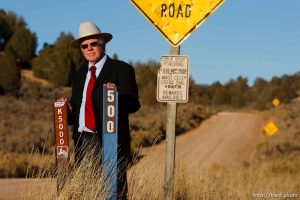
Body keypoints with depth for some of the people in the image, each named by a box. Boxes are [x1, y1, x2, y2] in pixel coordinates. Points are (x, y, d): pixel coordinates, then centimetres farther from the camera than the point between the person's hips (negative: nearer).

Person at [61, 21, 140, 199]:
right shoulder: (79, 75, 20)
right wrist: (68, 110, 1)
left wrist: (117, 96, -26)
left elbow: (133, 104, -7)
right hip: (83, 141, 5)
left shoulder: (121, 69, 1)